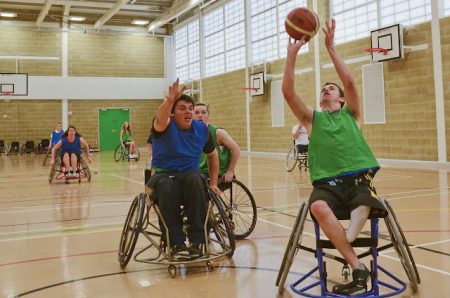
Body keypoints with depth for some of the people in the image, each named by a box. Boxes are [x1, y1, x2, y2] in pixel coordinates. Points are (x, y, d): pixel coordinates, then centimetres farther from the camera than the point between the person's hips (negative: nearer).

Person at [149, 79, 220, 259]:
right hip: (163, 175, -2)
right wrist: (170, 100, -53)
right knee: (166, 186, -39)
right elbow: (161, 118, -34)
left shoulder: (202, 129, 5)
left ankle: (197, 241, -32)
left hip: (189, 175, 2)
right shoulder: (165, 126, -7)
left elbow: (212, 155, 20)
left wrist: (213, 183, 13)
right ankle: (176, 244, -33)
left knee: (195, 179, -35)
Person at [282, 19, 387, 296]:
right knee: (318, 207, -34)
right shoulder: (312, 118, 18)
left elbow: (350, 81, -1)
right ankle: (358, 268, -33)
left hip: (358, 180, 1)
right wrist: (292, 53, -2)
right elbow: (288, 91, 4)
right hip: (326, 183, 0)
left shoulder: (351, 114, 17)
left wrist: (331, 47, -1)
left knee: (362, 208, -35)